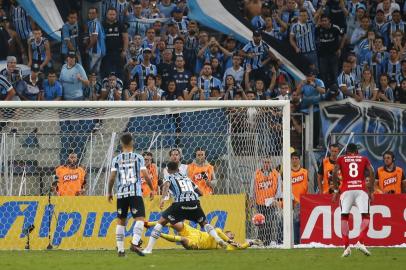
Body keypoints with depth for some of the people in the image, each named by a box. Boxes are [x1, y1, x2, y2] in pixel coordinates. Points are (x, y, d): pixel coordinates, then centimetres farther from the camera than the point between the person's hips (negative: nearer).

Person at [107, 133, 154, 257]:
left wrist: (109, 192, 12)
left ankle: (120, 249, 8)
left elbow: (112, 177, 0)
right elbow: (146, 175, -3)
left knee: (120, 221, 10)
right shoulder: (138, 158, 3)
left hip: (121, 194, 2)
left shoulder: (116, 159, 5)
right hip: (135, 193, -2)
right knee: (140, 219, -5)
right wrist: (152, 189, 9)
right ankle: (134, 243, -27)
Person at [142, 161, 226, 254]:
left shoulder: (169, 177, 20)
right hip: (195, 202, 4)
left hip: (180, 203, -4)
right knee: (204, 223, 27)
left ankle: (148, 249, -5)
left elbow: (166, 185, -5)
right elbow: (200, 192, 33)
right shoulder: (186, 178, 32)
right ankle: (218, 239, 3)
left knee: (161, 222, 5)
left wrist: (162, 198, -17)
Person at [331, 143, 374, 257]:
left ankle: (346, 246, -5)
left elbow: (334, 173, 3)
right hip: (361, 189, 0)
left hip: (346, 190, 0)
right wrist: (371, 191, 10)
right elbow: (371, 173, 6)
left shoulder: (341, 159, 17)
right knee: (365, 216, 3)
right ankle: (360, 242, -18)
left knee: (344, 217, 7)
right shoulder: (364, 159, 18)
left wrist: (336, 190, 9)